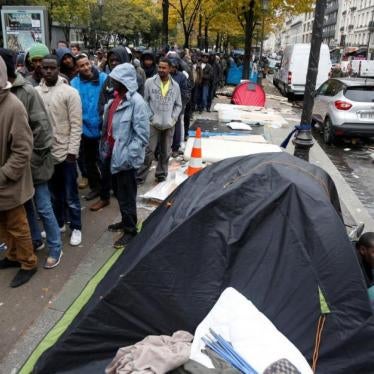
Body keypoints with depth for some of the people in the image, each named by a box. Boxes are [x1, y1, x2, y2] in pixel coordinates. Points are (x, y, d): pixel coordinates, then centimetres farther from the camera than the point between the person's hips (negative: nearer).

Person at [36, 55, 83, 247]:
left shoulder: (70, 92, -9)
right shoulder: (35, 92, 2)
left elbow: (76, 125, -11)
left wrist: (72, 151, -15)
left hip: (65, 152, -4)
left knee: (70, 195, 7)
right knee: (54, 193, 18)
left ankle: (76, 228, 22)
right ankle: (59, 223, 35)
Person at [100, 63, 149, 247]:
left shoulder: (136, 101, -17)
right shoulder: (116, 97, 8)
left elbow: (142, 134, -20)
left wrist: (128, 156, -22)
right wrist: (106, 148, 12)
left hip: (126, 157, -8)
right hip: (115, 154, 8)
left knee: (126, 196, 5)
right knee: (118, 192, 21)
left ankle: (130, 230, 21)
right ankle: (125, 221, 40)